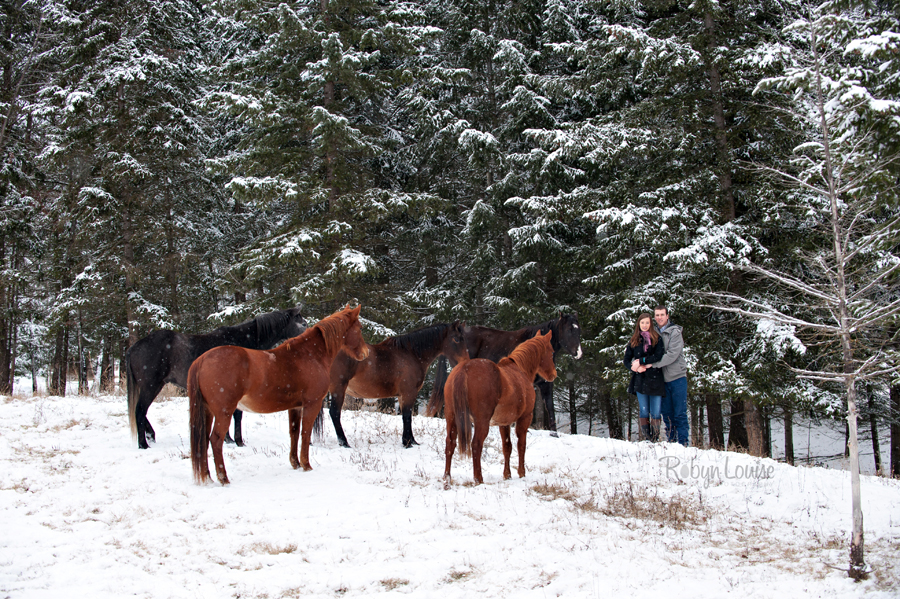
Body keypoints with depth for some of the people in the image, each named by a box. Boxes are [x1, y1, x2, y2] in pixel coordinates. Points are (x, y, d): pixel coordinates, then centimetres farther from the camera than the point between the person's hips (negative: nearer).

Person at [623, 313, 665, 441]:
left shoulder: (657, 339, 7)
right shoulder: (633, 341, 13)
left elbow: (658, 356, -8)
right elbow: (626, 360, 11)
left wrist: (641, 361, -11)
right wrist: (635, 368, -9)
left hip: (655, 379, -1)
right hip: (640, 379, 1)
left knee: (655, 413, -5)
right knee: (644, 412, 0)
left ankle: (655, 439, -2)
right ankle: (645, 439, 2)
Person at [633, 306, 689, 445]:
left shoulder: (674, 332, -7)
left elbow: (672, 355, -17)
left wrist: (652, 364, -20)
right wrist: (640, 361, -13)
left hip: (677, 377, -5)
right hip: (663, 379, 5)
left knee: (680, 414, -5)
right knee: (667, 414, 8)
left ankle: (683, 443, -1)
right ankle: (671, 442, 16)